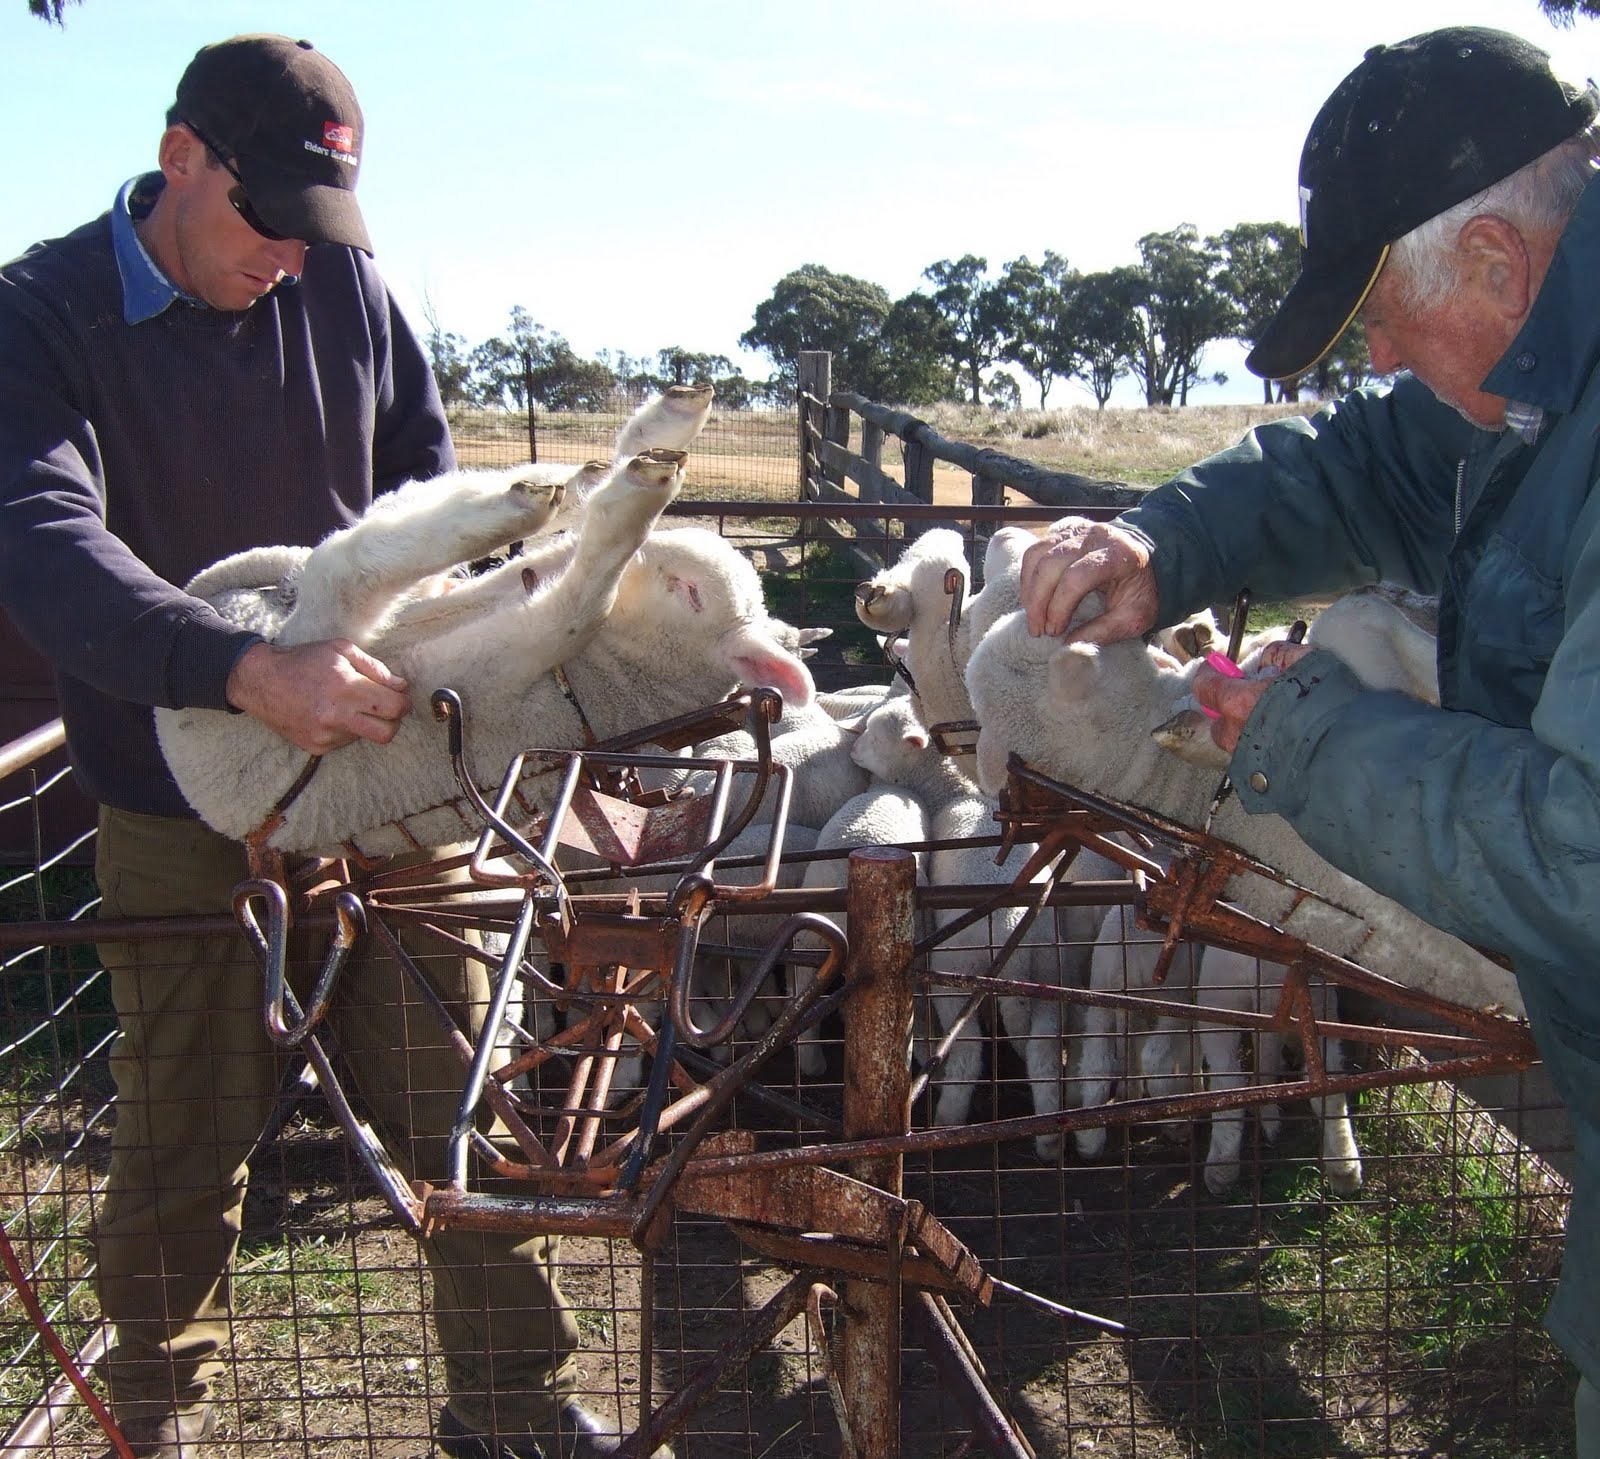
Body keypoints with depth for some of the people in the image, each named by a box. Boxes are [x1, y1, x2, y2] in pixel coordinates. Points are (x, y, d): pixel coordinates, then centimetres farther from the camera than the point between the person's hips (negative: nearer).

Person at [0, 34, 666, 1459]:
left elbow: (428, 472, 14)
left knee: (460, 1104, 7)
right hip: (181, 815, -2)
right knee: (183, 1142, 11)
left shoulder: (345, 286, 1)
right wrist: (250, 669, -40)